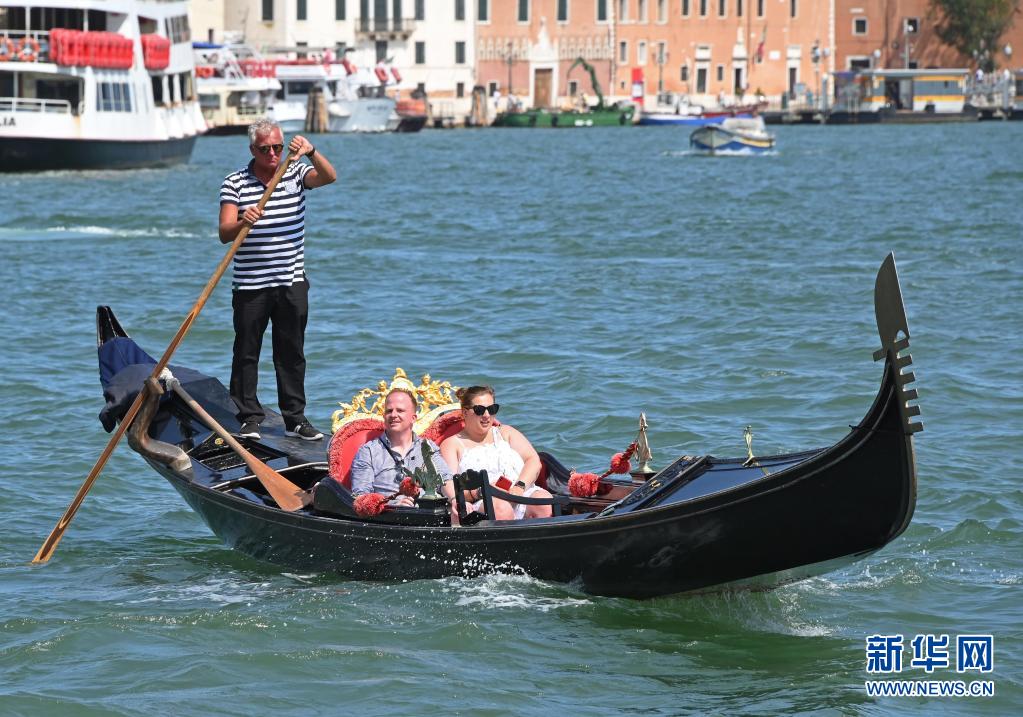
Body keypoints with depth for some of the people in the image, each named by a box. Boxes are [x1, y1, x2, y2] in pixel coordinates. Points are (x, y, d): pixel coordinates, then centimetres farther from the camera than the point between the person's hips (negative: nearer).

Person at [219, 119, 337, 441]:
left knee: (292, 353, 8)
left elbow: (329, 177, -17)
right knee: (247, 353, 2)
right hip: (250, 285, -2)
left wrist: (310, 152, -35)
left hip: (292, 282, 2)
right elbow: (224, 233, -10)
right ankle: (249, 418, 10)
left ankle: (295, 418, 14)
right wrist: (241, 222, -33)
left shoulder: (295, 173, 3)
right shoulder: (235, 183, -3)